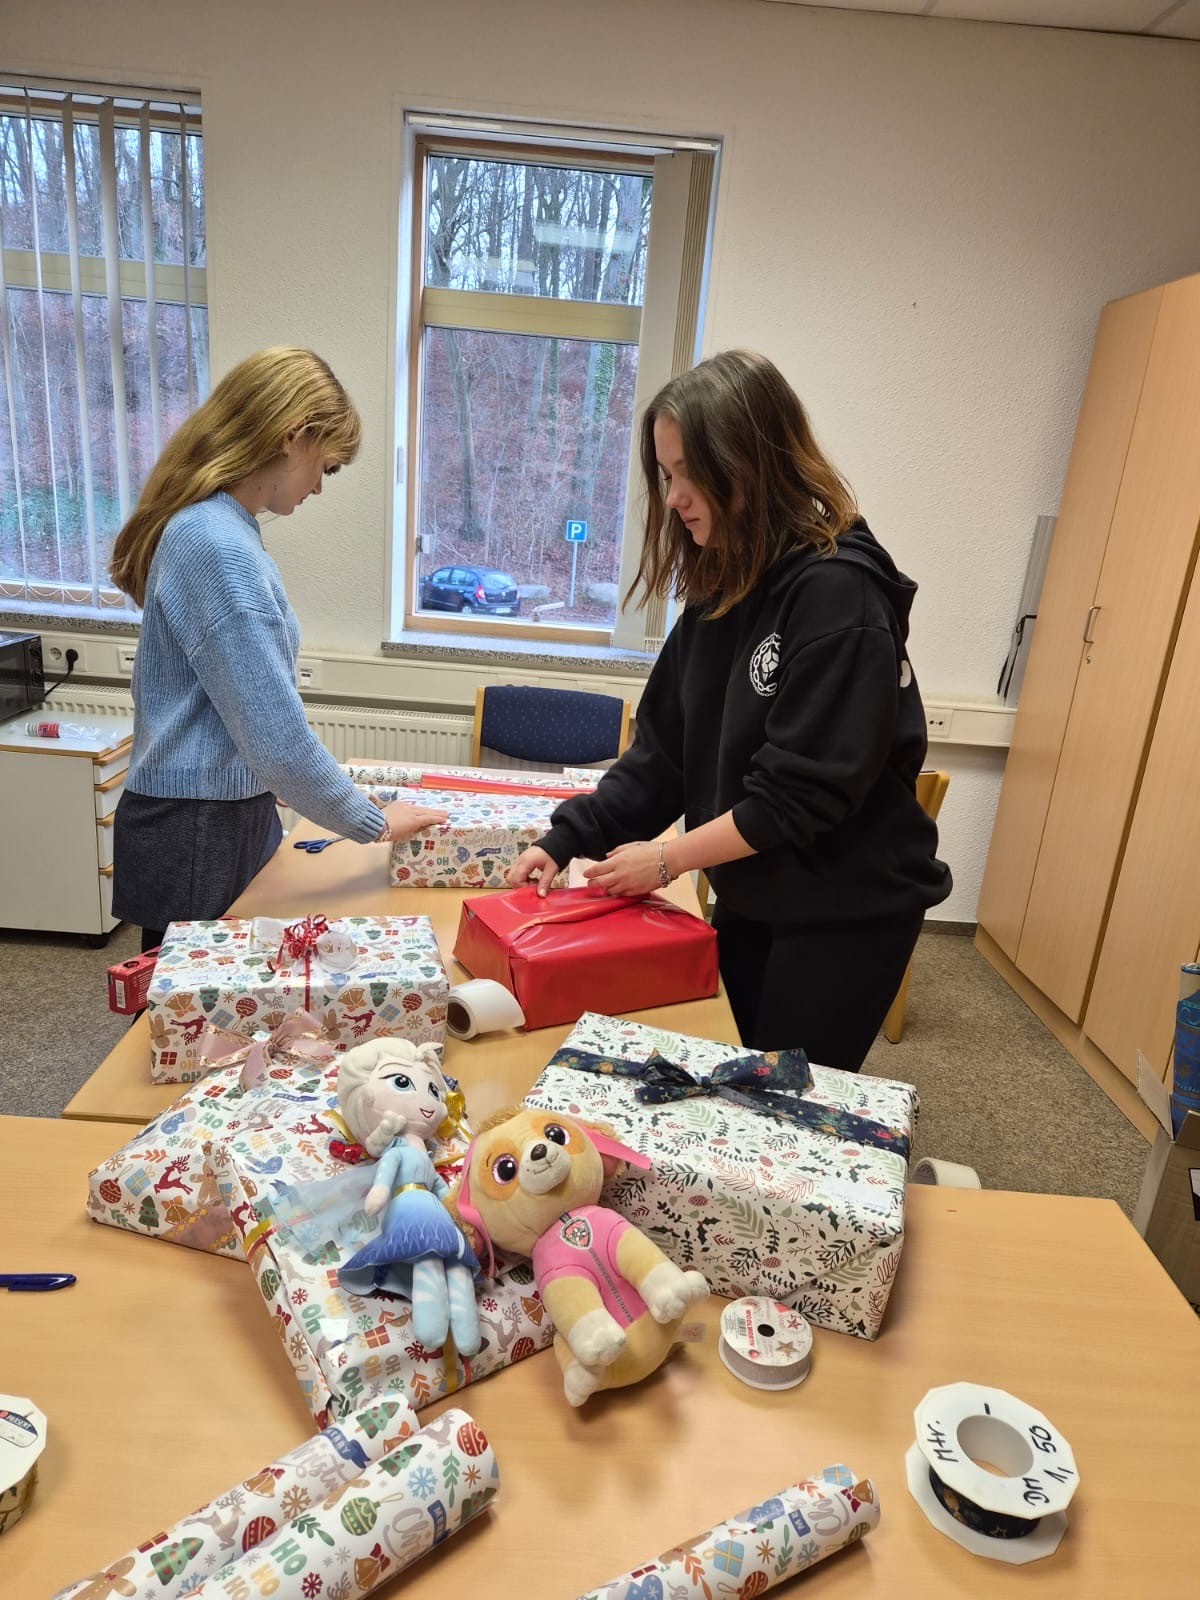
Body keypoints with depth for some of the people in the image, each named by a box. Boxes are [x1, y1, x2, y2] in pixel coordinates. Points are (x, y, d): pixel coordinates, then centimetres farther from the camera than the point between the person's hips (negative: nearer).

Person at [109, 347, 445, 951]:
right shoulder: (218, 547, -23)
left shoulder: (212, 526, 8)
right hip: (196, 834, -9)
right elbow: (276, 737, -24)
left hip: (228, 815, 9)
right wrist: (372, 822, -12)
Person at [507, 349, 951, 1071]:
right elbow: (664, 747, 2)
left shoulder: (838, 593, -23)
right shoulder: (723, 586, 2)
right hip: (749, 898, 7)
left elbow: (805, 789, -25)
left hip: (847, 913, -7)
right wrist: (568, 839, -6)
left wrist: (669, 859, -16)